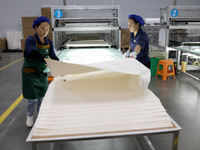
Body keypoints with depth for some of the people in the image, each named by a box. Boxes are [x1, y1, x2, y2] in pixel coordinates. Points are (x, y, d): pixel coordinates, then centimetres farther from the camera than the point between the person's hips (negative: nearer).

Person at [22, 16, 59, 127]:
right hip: (30, 73, -4)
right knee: (32, 97, 1)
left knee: (42, 95, 11)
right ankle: (29, 116, 27)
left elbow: (53, 56, -1)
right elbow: (35, 54, -34)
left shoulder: (49, 42, 0)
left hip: (42, 73, 5)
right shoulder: (30, 40, -18)